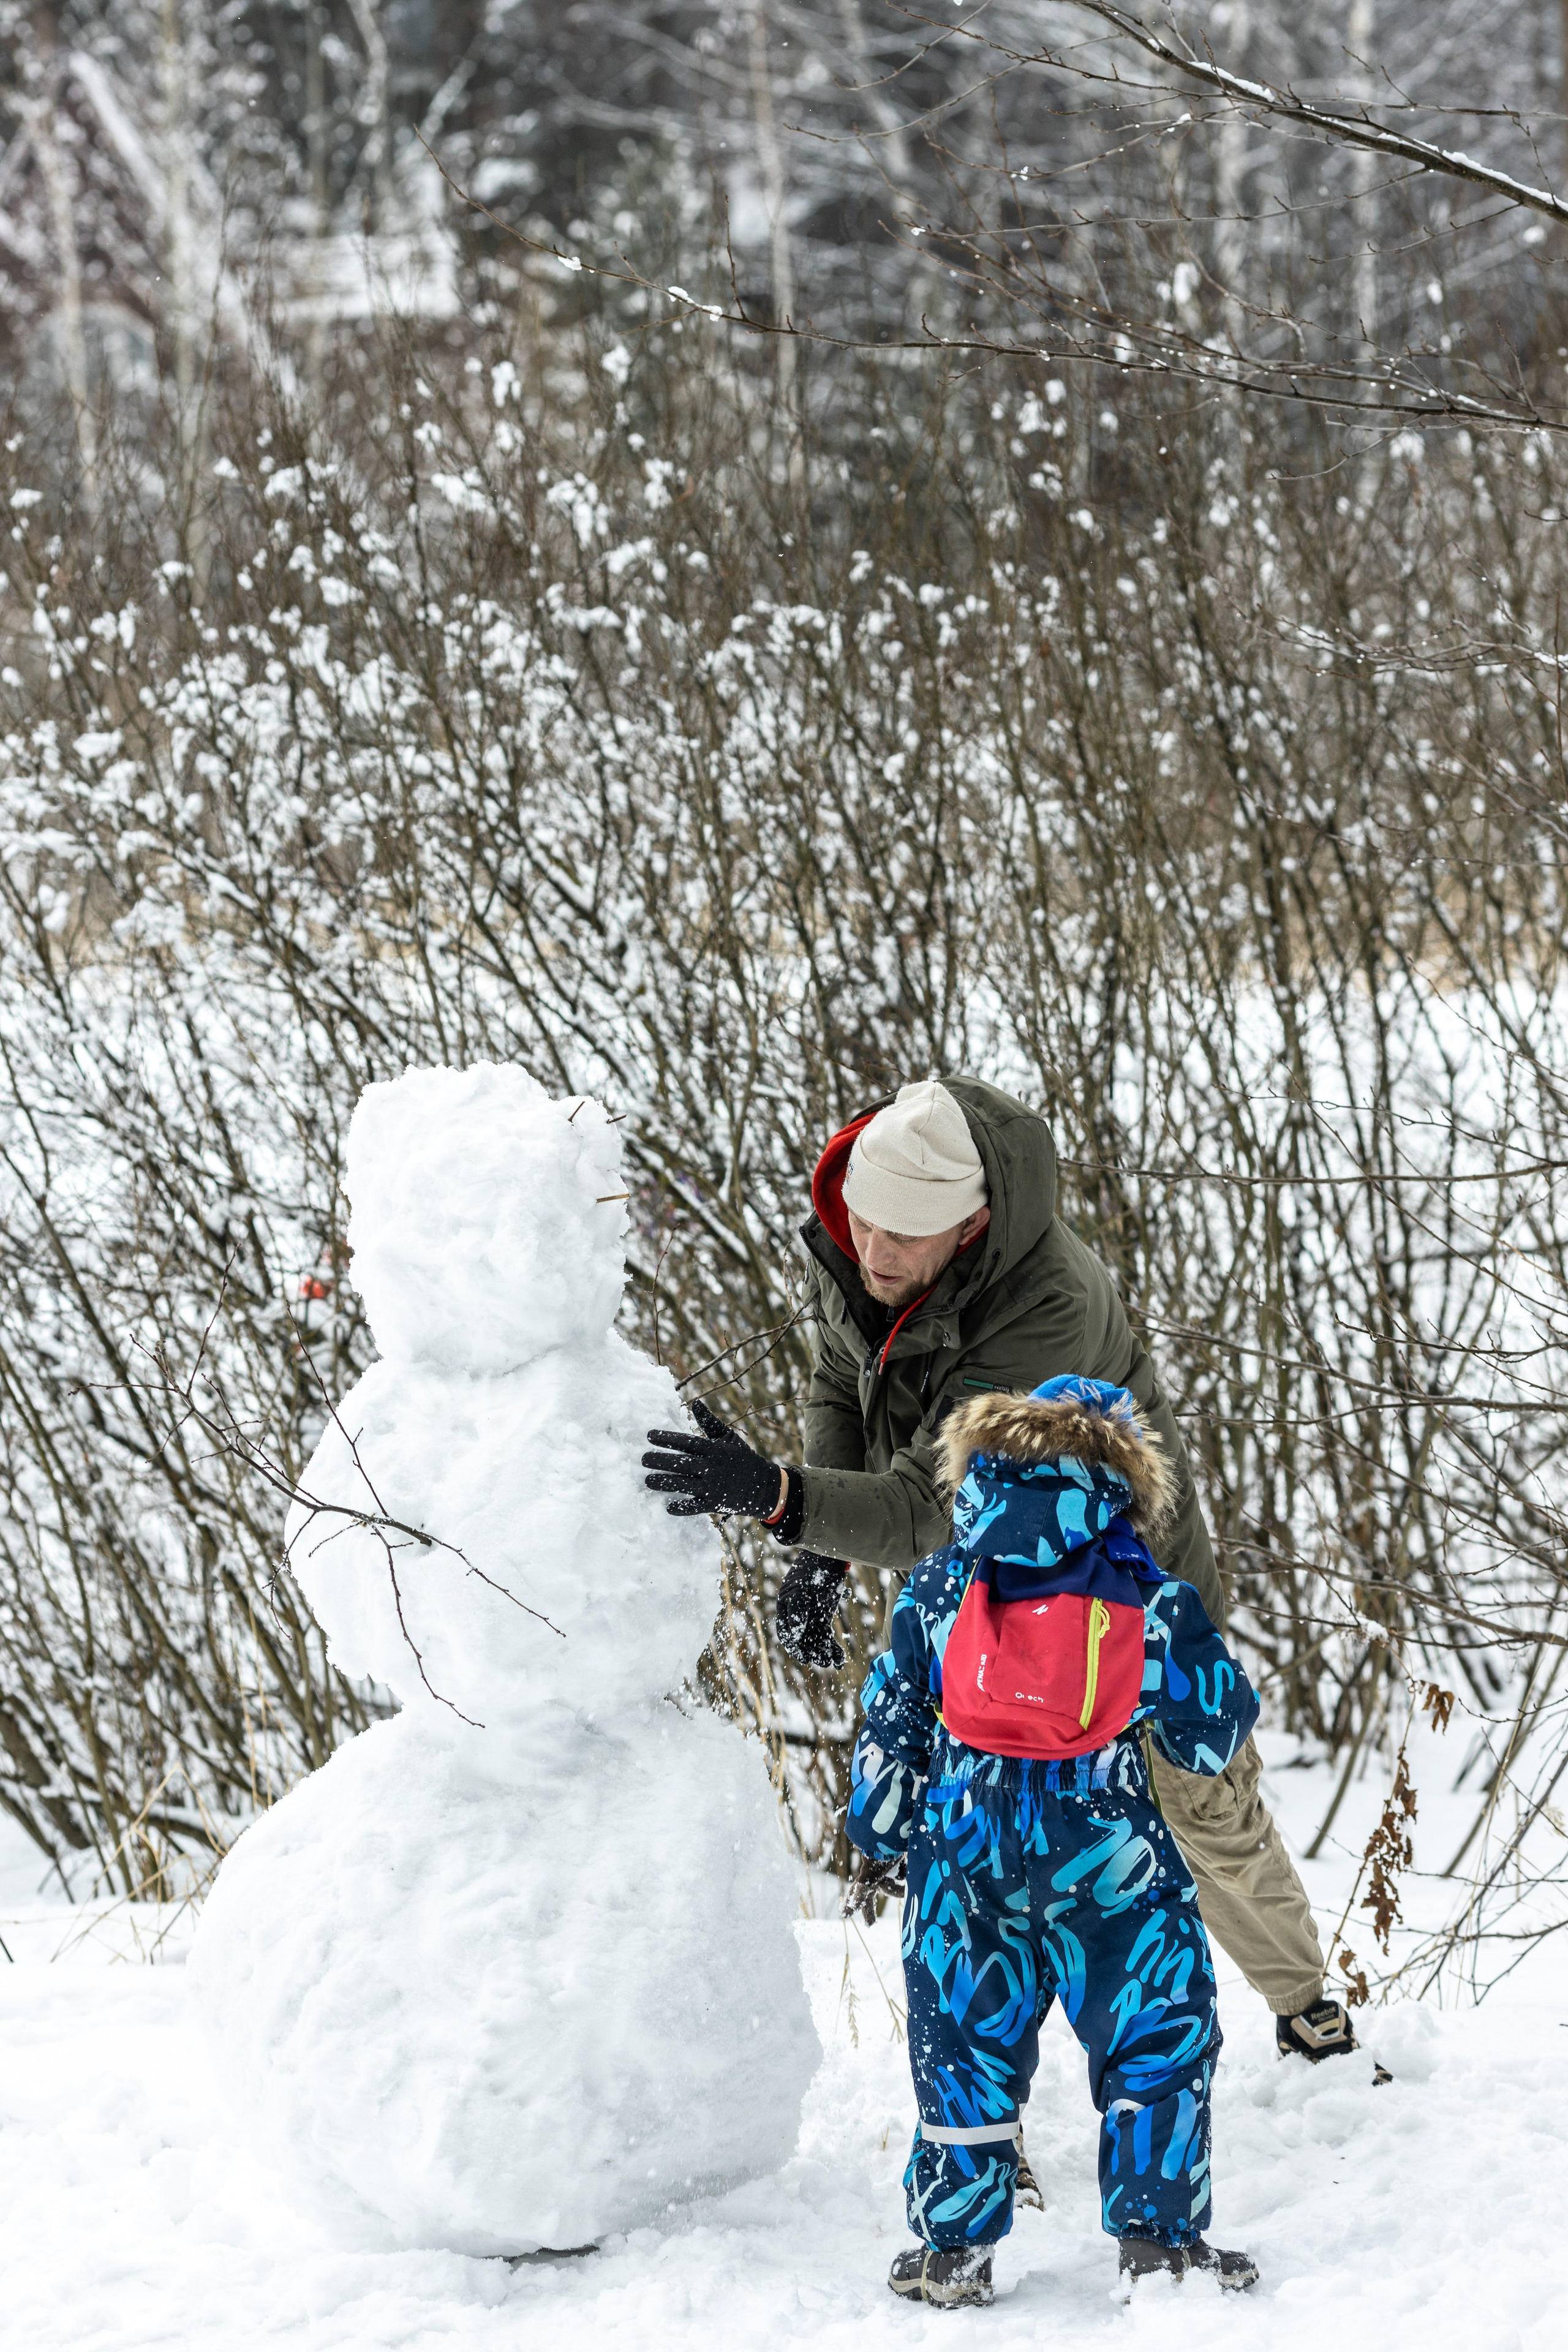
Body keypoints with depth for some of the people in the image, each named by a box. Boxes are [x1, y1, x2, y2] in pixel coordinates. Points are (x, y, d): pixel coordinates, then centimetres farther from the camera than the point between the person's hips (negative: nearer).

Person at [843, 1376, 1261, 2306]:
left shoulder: (937, 1589, 6)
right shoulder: (1152, 1601, 1)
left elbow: (891, 1725, 9)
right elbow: (1214, 1735, 7)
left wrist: (878, 1839, 21)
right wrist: (1202, 1653, 28)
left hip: (966, 1847, 2)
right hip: (1105, 1851, -2)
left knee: (966, 2045, 11)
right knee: (1156, 2039, 9)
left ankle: (954, 2248, 13)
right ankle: (1159, 2233, 7)